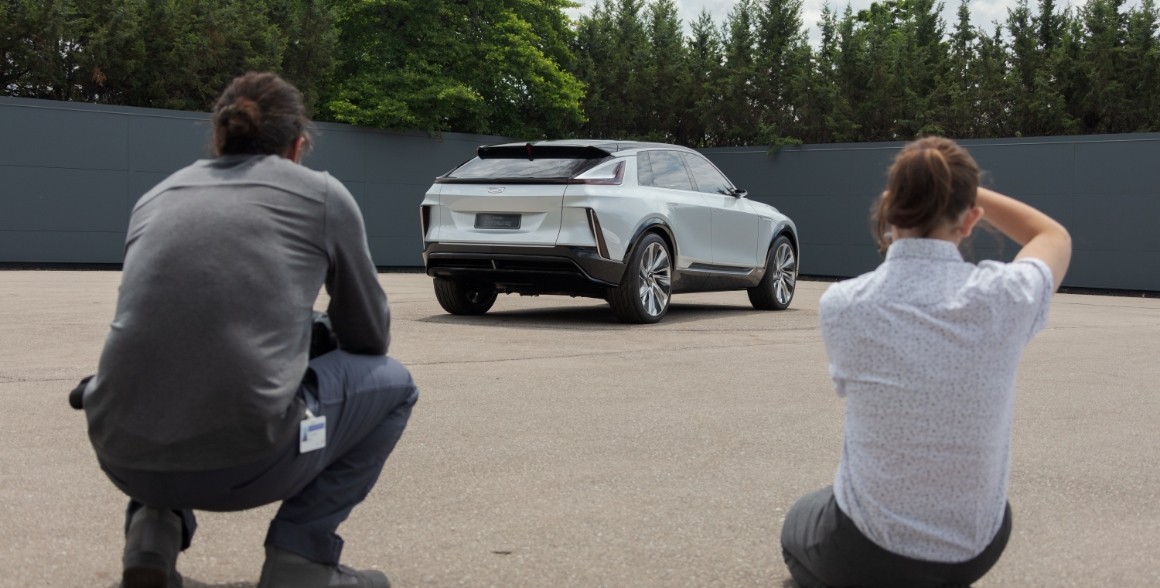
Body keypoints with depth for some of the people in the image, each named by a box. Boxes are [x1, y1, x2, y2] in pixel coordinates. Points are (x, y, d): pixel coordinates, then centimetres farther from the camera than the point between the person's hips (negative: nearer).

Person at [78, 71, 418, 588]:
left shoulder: (158, 196, 20)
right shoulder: (323, 195, 10)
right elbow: (370, 338, 20)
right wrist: (314, 338, 44)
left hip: (124, 460, 5)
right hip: (246, 462, -4)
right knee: (390, 382, 22)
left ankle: (154, 529, 14)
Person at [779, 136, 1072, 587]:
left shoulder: (840, 305, -18)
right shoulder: (1004, 296, -16)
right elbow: (1056, 238, 9)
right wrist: (966, 190, 6)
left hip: (869, 551, -3)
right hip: (979, 546, 4)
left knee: (799, 524, 33)